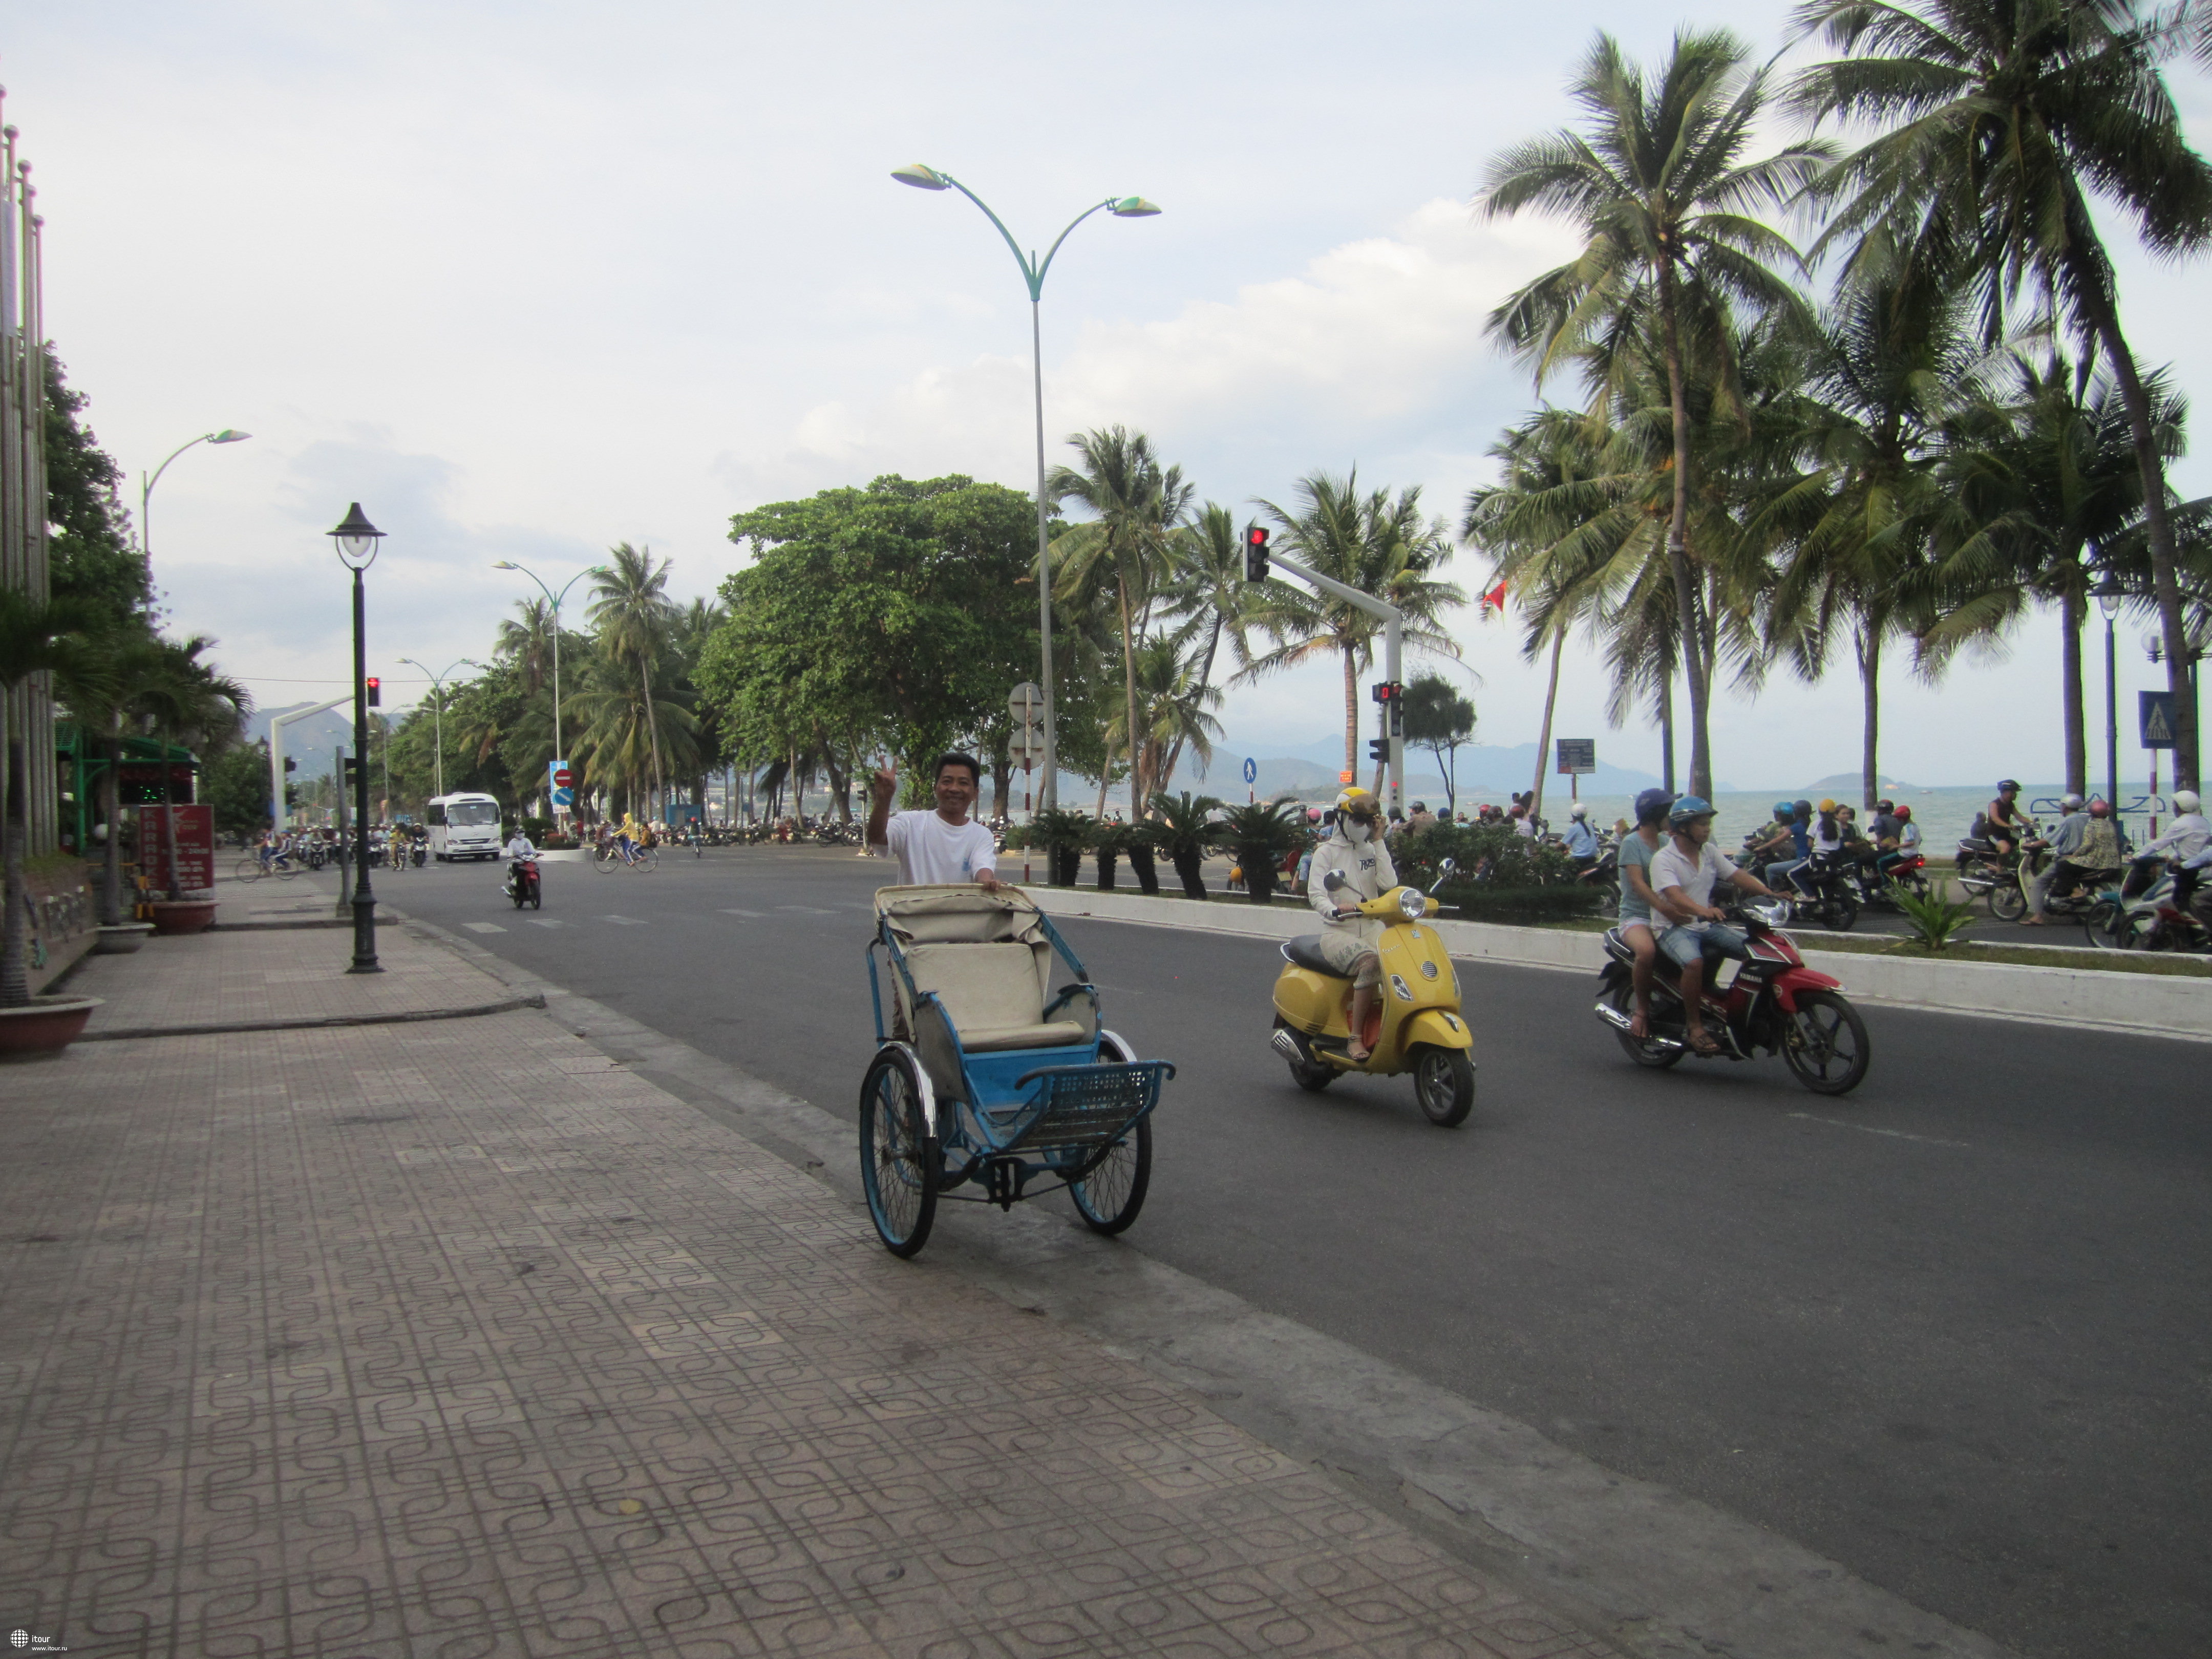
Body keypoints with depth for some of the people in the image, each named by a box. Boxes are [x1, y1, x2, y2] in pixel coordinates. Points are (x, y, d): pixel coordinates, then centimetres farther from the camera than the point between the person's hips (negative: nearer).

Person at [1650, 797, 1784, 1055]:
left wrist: (1771, 894, -10)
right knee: (1694, 963, -35)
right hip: (1675, 927, -7)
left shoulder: (1710, 852, 10)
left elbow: (1737, 876, 6)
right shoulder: (1663, 859, -13)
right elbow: (1674, 895, -28)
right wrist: (1703, 910, -46)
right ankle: (1694, 1026, -21)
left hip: (1706, 926, 7)